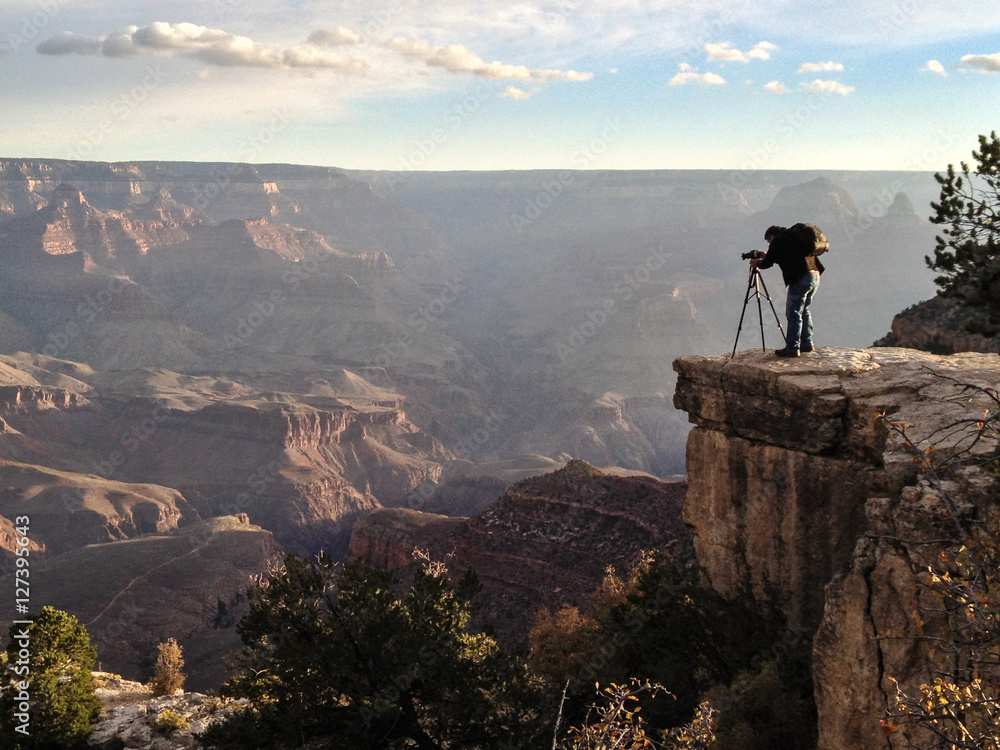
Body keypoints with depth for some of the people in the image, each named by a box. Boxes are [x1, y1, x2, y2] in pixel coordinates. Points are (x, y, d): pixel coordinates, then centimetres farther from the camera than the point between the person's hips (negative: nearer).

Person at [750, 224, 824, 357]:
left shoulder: (778, 240, 0)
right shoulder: (794, 236, 24)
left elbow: (768, 263, 1)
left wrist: (757, 263, 22)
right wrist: (766, 256, 35)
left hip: (800, 279, -9)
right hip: (815, 276, 9)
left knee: (794, 314, -4)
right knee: (804, 310, 19)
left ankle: (792, 348, -4)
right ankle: (806, 344, 21)